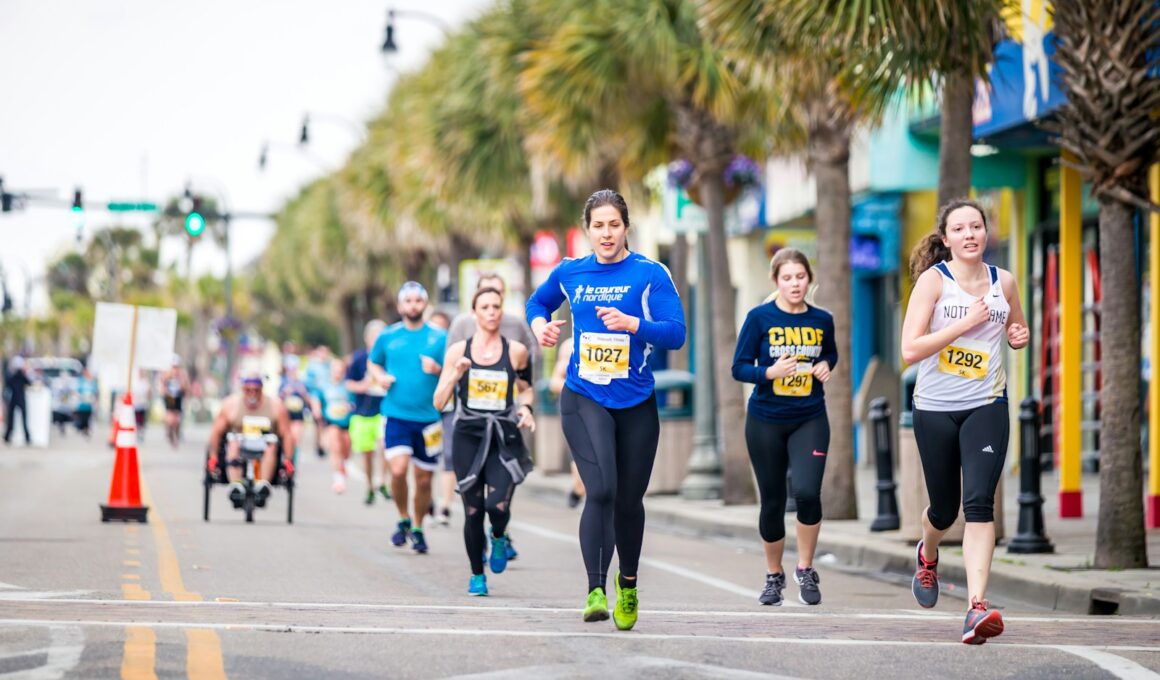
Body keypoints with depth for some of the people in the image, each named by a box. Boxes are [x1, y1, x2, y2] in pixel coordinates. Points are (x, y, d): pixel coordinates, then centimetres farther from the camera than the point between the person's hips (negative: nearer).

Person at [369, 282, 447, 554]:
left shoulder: (439, 338, 3)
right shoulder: (388, 337, 6)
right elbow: (373, 363, 21)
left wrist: (438, 370, -17)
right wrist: (380, 377, 0)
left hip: (428, 418, 1)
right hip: (396, 416, 0)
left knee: (424, 479, 5)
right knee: (398, 470, -19)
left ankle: (418, 529, 26)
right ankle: (404, 519, 6)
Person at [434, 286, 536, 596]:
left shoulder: (516, 351, 3)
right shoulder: (458, 351, 2)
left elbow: (526, 388, 20)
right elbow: (439, 402, 1)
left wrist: (526, 407, -1)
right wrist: (455, 375, -15)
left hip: (504, 437, -1)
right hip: (468, 436, 1)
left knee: (498, 505, -18)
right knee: (473, 510, 1)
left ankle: (498, 538, 19)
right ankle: (477, 575, 20)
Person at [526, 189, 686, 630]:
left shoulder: (650, 274, -5)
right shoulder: (570, 273, 4)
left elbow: (676, 333, -13)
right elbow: (538, 302, 25)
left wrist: (632, 323, -27)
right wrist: (540, 325, 4)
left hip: (636, 402, 0)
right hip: (584, 399, 0)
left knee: (628, 500, 11)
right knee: (601, 490, -20)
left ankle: (628, 583, 37)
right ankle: (595, 591, -20)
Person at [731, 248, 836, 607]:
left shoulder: (822, 320, 2)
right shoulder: (760, 318, -6)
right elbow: (739, 367, -6)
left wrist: (826, 365, -1)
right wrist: (769, 372, -24)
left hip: (810, 420, 1)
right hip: (765, 420, -1)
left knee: (807, 492, -18)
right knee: (772, 502, 7)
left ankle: (805, 570, 1)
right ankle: (774, 576, 27)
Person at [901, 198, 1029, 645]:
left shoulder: (1003, 282, 3)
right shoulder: (933, 279, -8)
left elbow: (1015, 330, 23)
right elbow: (909, 349, -17)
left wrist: (1020, 336, -1)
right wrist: (966, 323, -22)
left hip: (986, 406, 1)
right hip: (935, 408, -1)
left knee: (979, 502, -16)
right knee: (944, 508, 13)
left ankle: (977, 608, -23)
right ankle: (927, 556, 49)